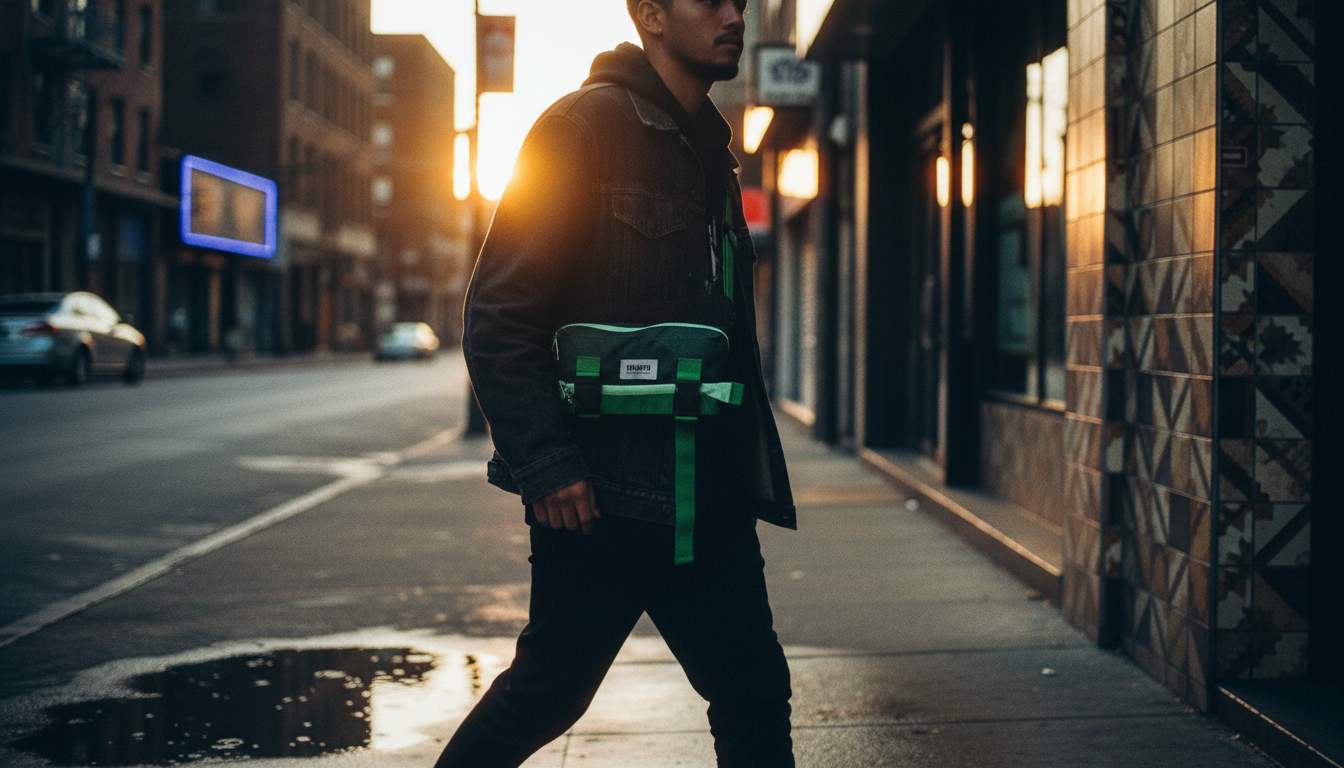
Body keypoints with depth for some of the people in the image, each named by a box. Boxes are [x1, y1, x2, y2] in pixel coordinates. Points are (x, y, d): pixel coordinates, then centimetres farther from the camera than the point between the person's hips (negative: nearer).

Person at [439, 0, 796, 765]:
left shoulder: (709, 150, 16)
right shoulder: (588, 125, -10)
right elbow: (501, 312, -15)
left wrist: (753, 474, 13)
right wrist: (543, 462, -20)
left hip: (707, 495, 8)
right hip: (601, 493, -8)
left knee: (755, 696, 8)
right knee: (549, 689, 6)